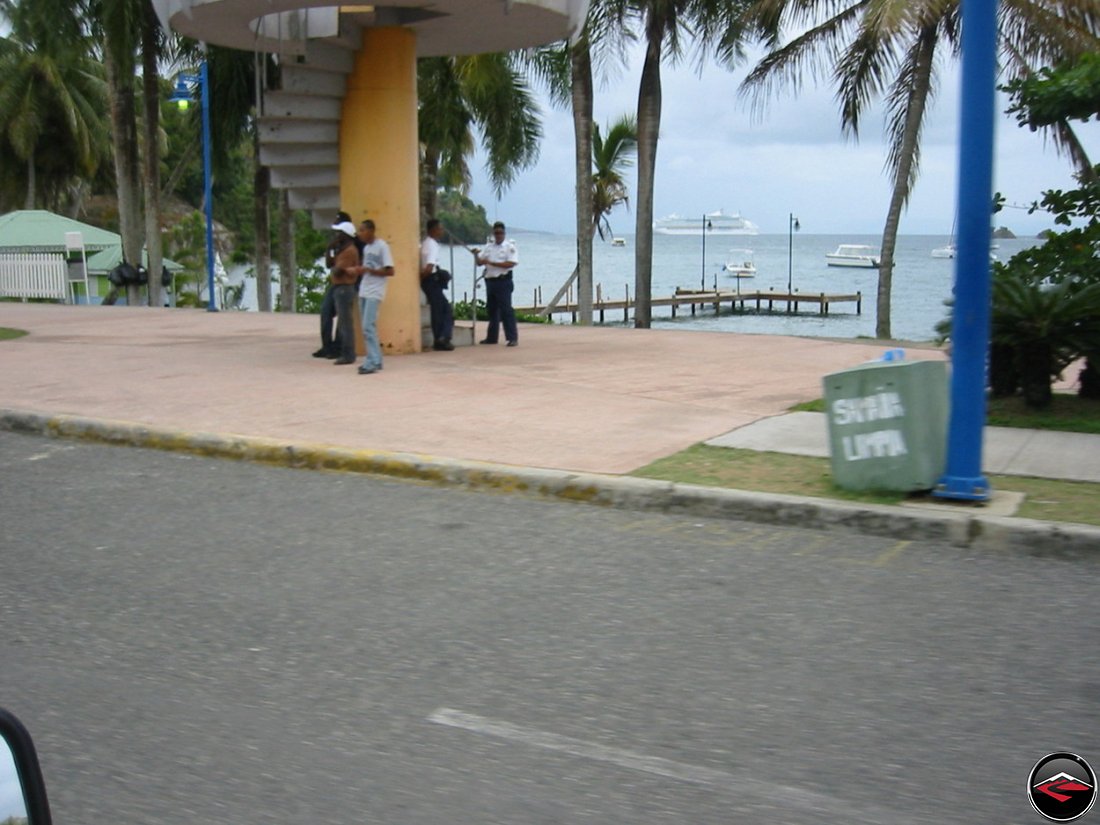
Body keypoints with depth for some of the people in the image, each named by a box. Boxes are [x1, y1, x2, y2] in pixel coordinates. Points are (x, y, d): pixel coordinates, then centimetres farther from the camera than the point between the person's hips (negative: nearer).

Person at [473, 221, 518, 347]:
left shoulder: (510, 246, -3)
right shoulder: (488, 247, 14)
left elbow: (511, 263, -16)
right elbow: (479, 262, 12)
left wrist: (492, 263, -18)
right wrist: (476, 255, -10)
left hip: (503, 281, -6)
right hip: (490, 281, 6)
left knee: (506, 309, -11)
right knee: (491, 309, 13)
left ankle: (512, 338, -11)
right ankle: (492, 337, 23)